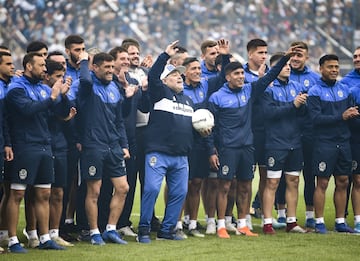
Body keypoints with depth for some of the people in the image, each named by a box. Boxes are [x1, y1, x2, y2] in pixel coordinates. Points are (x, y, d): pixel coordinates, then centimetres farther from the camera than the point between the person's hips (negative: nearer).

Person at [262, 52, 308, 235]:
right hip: (275, 143, -6)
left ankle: (291, 222, 16)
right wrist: (293, 105, -21)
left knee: (293, 182, 9)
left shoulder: (296, 86, 11)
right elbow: (269, 112, -19)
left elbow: (304, 113, 7)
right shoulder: (268, 88, -6)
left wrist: (302, 104, -15)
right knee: (272, 183, -5)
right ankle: (267, 223, -2)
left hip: (295, 142, 6)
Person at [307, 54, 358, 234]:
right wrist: (341, 117, -20)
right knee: (322, 183, -4)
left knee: (342, 182, 7)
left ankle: (340, 222, 14)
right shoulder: (315, 92, -5)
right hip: (324, 143, -5)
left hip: (344, 142, 5)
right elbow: (316, 118, -15)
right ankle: (319, 222, 2)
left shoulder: (344, 89, 13)